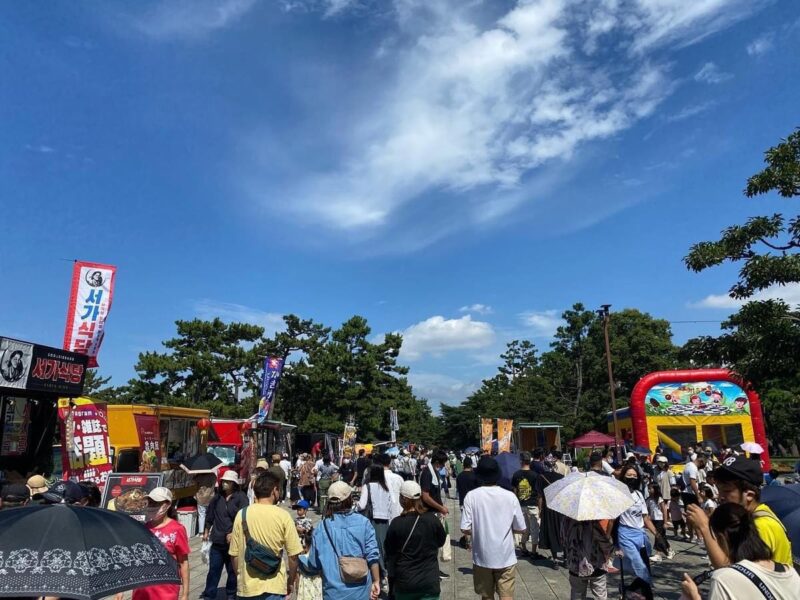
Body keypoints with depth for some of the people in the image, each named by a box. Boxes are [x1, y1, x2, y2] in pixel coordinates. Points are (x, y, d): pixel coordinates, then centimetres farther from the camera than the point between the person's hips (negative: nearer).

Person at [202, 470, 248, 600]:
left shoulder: (241, 497, -9)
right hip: (217, 540, 4)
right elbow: (210, 515, 19)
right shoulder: (217, 497, 8)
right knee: (214, 569, 8)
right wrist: (206, 531, 21)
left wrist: (233, 533, -19)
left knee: (233, 570, 8)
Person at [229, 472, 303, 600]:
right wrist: (291, 582, 8)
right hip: (274, 587, -2)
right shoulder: (283, 516, -11)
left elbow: (234, 554, 1)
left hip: (247, 586, 2)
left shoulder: (242, 514, -4)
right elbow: (293, 555, -8)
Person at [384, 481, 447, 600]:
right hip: (429, 581, 0)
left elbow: (389, 553, -3)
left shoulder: (396, 524, -14)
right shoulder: (432, 519, -9)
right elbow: (441, 541, 8)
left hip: (404, 582, 0)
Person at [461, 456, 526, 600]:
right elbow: (522, 529, -4)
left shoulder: (471, 496, -12)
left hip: (482, 557, 0)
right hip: (506, 557, 0)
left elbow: (466, 529, -11)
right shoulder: (510, 496, -9)